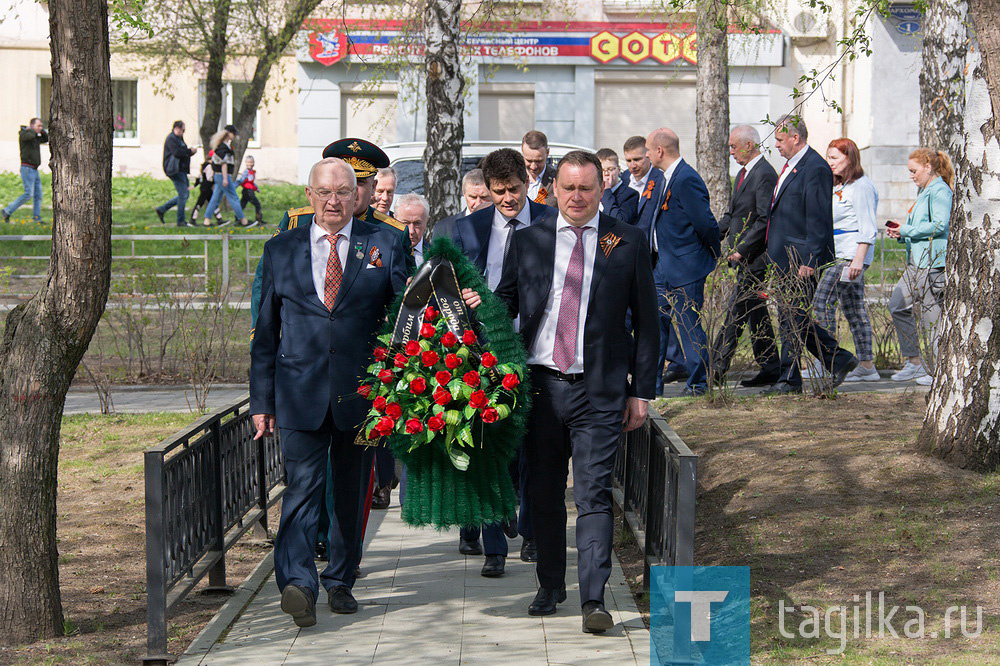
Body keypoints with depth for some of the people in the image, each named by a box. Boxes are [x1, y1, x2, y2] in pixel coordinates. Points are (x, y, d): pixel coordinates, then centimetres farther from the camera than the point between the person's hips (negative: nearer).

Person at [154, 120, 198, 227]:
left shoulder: (179, 139, 21)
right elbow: (177, 152, -23)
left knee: (184, 195, 12)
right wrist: (190, 151, -13)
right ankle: (181, 221, -4)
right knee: (183, 195, -9)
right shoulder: (171, 139, -11)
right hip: (175, 170, -10)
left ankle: (161, 209, 17)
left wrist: (191, 151, 5)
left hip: (181, 170, 10)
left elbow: (183, 153, 24)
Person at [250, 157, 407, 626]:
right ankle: (297, 583, -23)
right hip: (301, 392, -1)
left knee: (352, 491, 10)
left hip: (361, 391, 1)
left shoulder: (384, 244, 6)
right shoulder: (281, 250, 9)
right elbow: (266, 331, 10)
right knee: (303, 484, -13)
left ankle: (340, 581, 24)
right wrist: (261, 401, 6)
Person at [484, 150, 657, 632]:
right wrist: (480, 305, -10)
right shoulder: (528, 241, 9)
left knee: (593, 494, -9)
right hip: (540, 385, 3)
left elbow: (646, 320, 5)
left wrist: (641, 391, 1)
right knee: (543, 493, 10)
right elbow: (506, 302, 14)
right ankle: (550, 586, 25)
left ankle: (593, 599, -11)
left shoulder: (628, 242, 3)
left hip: (599, 392, -3)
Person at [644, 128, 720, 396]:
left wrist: (714, 253, -6)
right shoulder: (665, 180, 13)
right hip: (664, 267, 10)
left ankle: (698, 384, 9)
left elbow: (706, 223, -20)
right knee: (656, 322, 11)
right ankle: (651, 382, 18)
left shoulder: (687, 180, -19)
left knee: (688, 326, -2)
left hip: (685, 268, -10)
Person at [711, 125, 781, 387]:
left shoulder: (765, 175, -14)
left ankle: (717, 368, -8)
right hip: (744, 258, 10)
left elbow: (765, 220, -20)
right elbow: (731, 215, 22)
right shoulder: (743, 173, 17)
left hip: (754, 258, -10)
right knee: (756, 312, 12)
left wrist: (741, 249, -20)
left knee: (735, 313, -9)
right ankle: (770, 369, 17)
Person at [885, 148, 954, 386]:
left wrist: (906, 230, -13)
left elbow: (940, 225, -20)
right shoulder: (924, 192, 22)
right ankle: (914, 362, 13)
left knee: (931, 315, -8)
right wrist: (900, 233, 10)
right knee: (898, 305, 8)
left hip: (933, 261, -11)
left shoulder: (940, 191, -10)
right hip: (917, 262, 11)